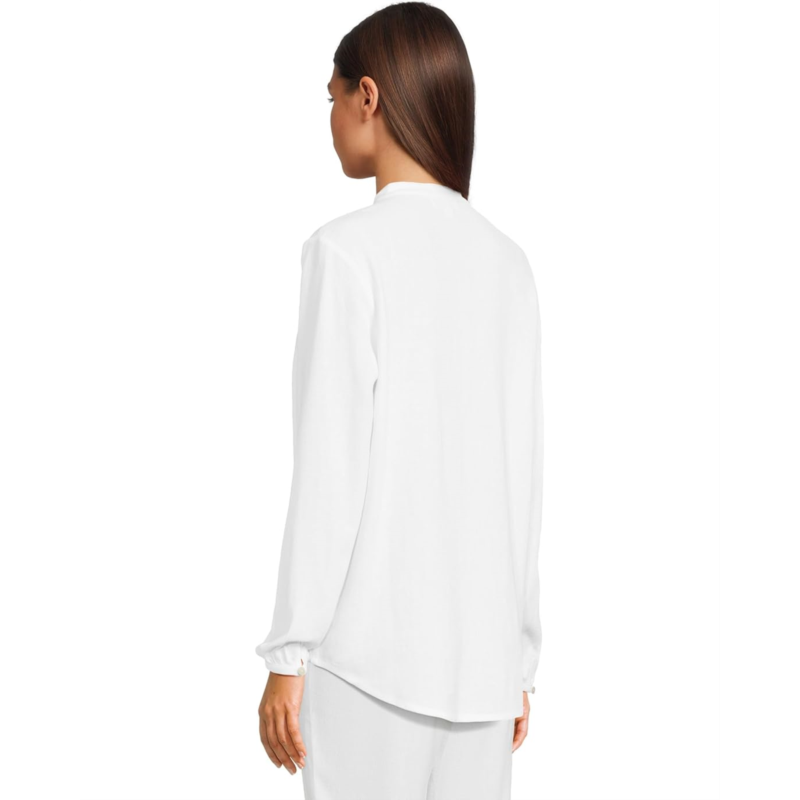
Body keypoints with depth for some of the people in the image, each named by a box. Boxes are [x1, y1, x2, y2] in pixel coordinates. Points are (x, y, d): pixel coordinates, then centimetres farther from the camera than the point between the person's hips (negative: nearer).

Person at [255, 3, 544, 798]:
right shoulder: (507, 263, 8)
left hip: (371, 639, -5)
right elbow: (521, 476, 8)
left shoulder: (348, 249, -9)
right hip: (481, 642, 5)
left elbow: (328, 468, -13)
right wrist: (517, 658, 14)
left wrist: (288, 654, -8)